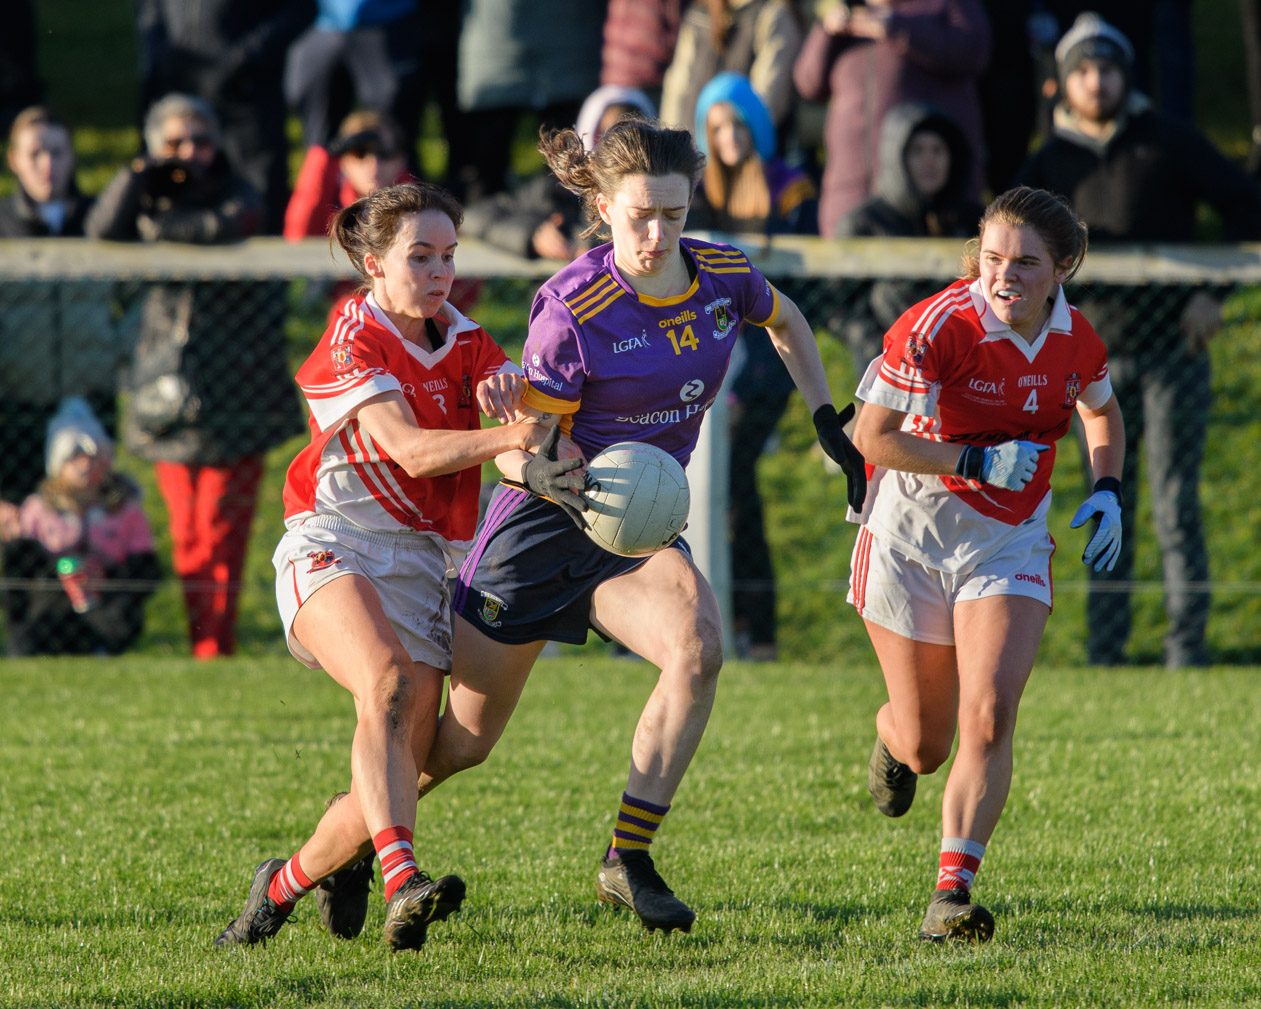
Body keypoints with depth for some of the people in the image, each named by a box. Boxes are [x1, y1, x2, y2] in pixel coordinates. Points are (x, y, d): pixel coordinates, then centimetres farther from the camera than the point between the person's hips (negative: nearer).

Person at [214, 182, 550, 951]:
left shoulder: (463, 339, 11)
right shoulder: (353, 342, -7)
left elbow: (533, 408, -6)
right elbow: (413, 451, -21)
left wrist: (515, 389, -31)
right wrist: (510, 437, -38)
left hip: (420, 563, 6)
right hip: (331, 545, -6)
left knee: (402, 766, -6)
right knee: (388, 684, -34)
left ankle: (285, 884, 18)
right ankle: (402, 883, -50)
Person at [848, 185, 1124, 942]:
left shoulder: (1075, 339, -5)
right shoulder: (939, 325, -20)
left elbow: (1102, 412, 18)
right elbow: (872, 437, -18)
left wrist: (1108, 492, 1)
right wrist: (978, 462, -24)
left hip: (1010, 540, 2)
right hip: (911, 536, -2)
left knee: (989, 717, -19)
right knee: (924, 747, 9)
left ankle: (954, 893, -18)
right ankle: (893, 738, 47)